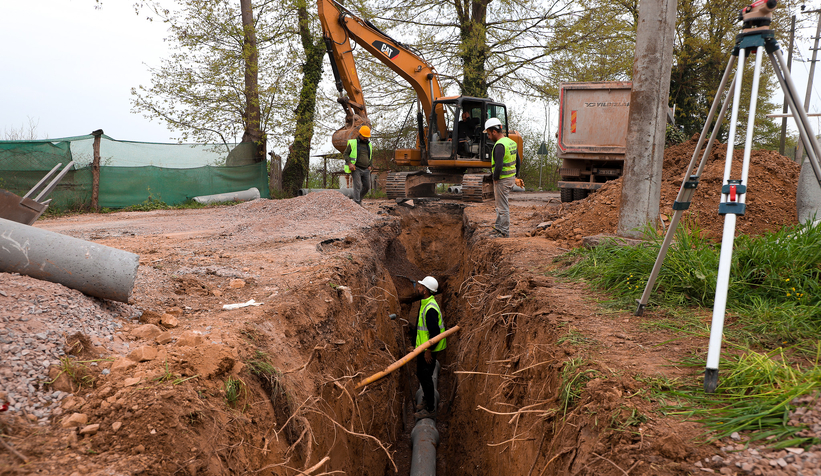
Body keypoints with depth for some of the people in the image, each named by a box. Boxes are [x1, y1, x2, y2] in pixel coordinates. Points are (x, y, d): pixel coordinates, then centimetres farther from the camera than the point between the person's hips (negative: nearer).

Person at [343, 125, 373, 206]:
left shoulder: (369, 145, 10)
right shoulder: (352, 143, -4)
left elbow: (371, 155, 25)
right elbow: (345, 154, -2)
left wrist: (370, 165, 10)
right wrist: (349, 163, -17)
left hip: (366, 170, 5)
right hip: (356, 169, -5)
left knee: (367, 186, 6)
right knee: (357, 186, -15)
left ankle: (359, 198, 30)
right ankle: (357, 203, -14)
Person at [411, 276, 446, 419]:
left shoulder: (430, 308, -24)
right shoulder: (425, 303, 9)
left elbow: (435, 332, -26)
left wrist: (428, 351, -22)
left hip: (429, 349, -11)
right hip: (423, 347, 11)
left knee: (426, 377, -3)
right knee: (421, 375, 21)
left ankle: (430, 409, 8)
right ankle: (428, 400, 37)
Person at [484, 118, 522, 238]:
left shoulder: (500, 145, -20)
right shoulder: (512, 142, 11)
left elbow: (498, 166, -28)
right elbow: (518, 162, 18)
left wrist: (495, 178, -14)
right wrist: (516, 176, 21)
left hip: (502, 179, -10)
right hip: (511, 177, 10)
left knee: (503, 207, -1)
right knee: (501, 203, 22)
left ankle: (505, 233, 6)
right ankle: (498, 227, 32)